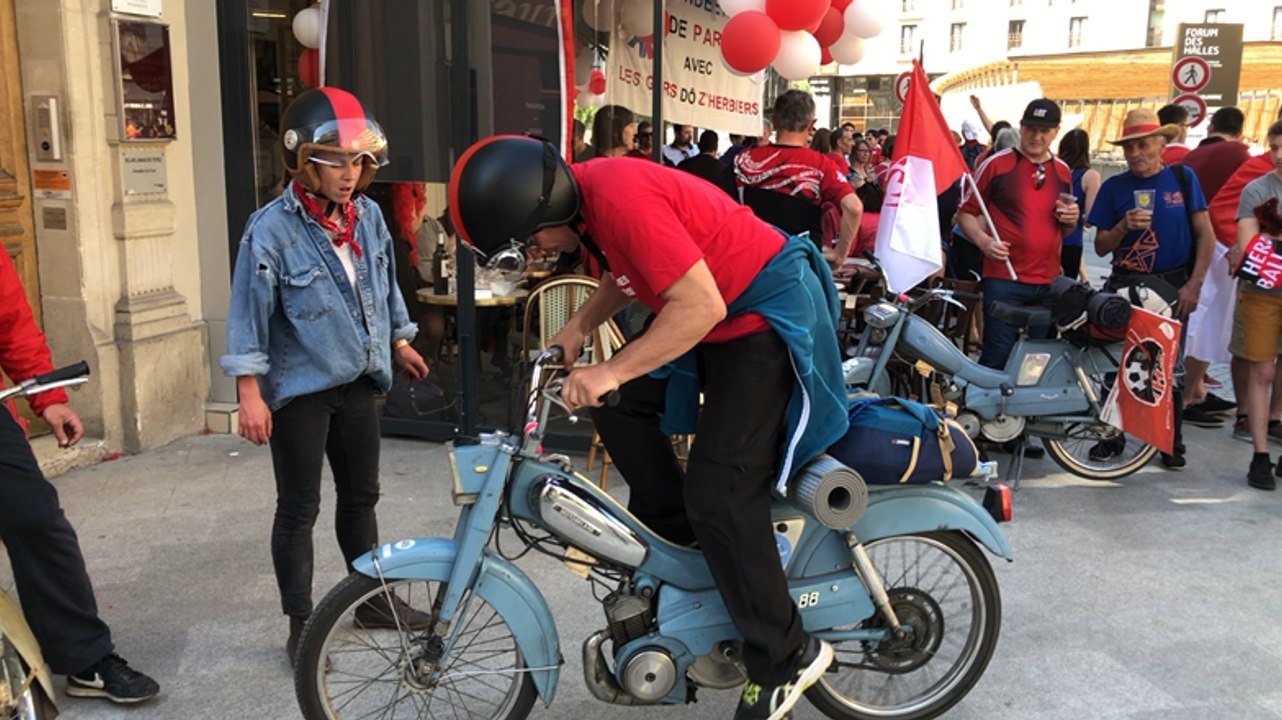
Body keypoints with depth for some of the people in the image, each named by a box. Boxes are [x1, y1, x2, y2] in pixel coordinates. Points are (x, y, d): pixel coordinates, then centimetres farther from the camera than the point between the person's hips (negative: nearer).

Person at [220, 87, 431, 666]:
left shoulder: (368, 215, 1)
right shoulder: (271, 229, -17)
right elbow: (249, 313, -16)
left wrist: (399, 342, 22)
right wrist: (249, 393, -18)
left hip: (357, 382, 6)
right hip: (299, 390, -6)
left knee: (361, 495, 18)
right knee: (299, 509, 4)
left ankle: (374, 599, 34)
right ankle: (301, 625, 18)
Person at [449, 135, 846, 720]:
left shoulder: (620, 197, -27)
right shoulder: (588, 193, 3)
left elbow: (701, 305, -30)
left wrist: (611, 372, -29)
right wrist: (576, 329, 8)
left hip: (765, 318, -10)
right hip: (720, 312, 10)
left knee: (717, 496, -12)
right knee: (618, 405, 10)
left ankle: (785, 656, 1)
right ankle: (677, 529, 20)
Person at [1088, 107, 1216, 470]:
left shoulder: (1183, 178, 0)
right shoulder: (1113, 187, 2)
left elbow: (1205, 235, 0)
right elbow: (1101, 247, 3)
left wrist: (1194, 284, -8)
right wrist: (1123, 226, -17)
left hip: (1173, 286, -1)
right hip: (1124, 286, 1)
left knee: (1170, 368, 7)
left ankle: (1172, 443, 19)